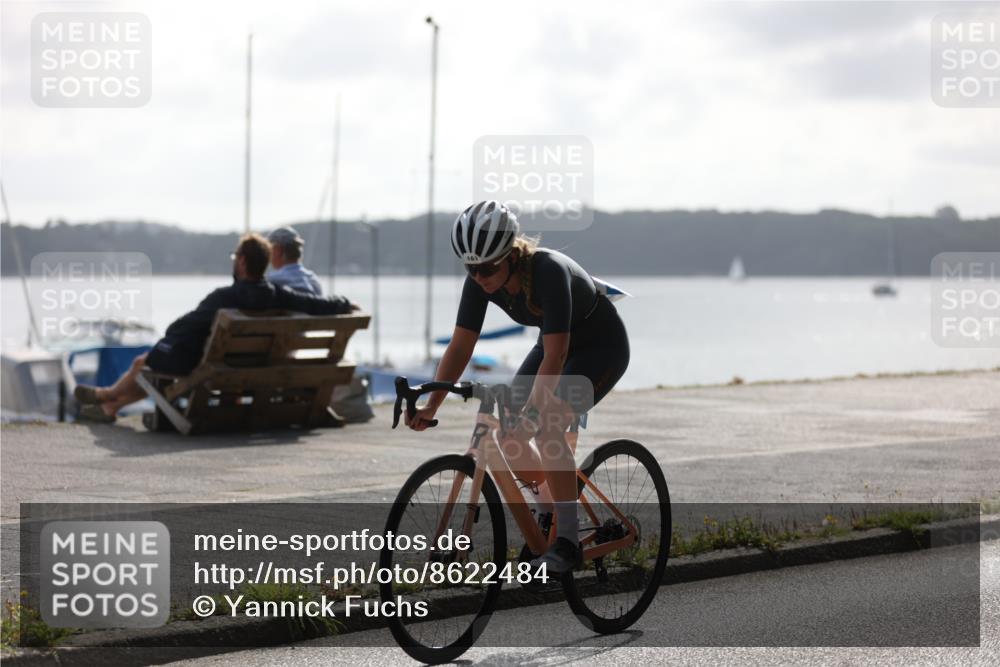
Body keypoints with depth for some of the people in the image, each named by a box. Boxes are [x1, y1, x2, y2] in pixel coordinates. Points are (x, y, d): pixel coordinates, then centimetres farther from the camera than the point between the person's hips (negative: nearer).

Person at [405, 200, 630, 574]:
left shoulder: (549, 271, -36)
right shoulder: (480, 281, -18)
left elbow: (555, 356, -40)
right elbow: (461, 346, -14)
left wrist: (531, 415, -47)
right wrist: (431, 407, -23)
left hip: (602, 347, -7)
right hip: (557, 344, 7)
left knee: (547, 429, -27)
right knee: (504, 435, -7)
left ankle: (567, 542, -19)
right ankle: (550, 512, 17)